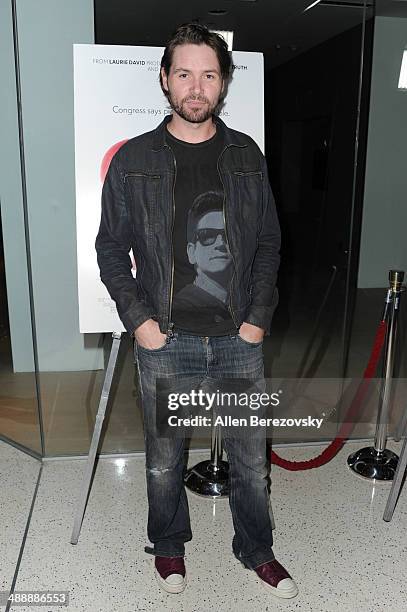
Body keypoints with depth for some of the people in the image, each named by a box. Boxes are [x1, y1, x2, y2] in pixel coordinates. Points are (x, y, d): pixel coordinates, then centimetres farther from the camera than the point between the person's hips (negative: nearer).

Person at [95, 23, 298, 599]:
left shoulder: (247, 156, 5)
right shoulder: (132, 160, -1)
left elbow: (268, 243, 7)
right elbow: (111, 249, 2)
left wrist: (259, 318, -2)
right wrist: (139, 320, -8)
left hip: (239, 339, 2)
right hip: (165, 341, -1)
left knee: (251, 457, 13)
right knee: (165, 458, 14)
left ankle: (257, 550, 39)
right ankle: (168, 545, 42)